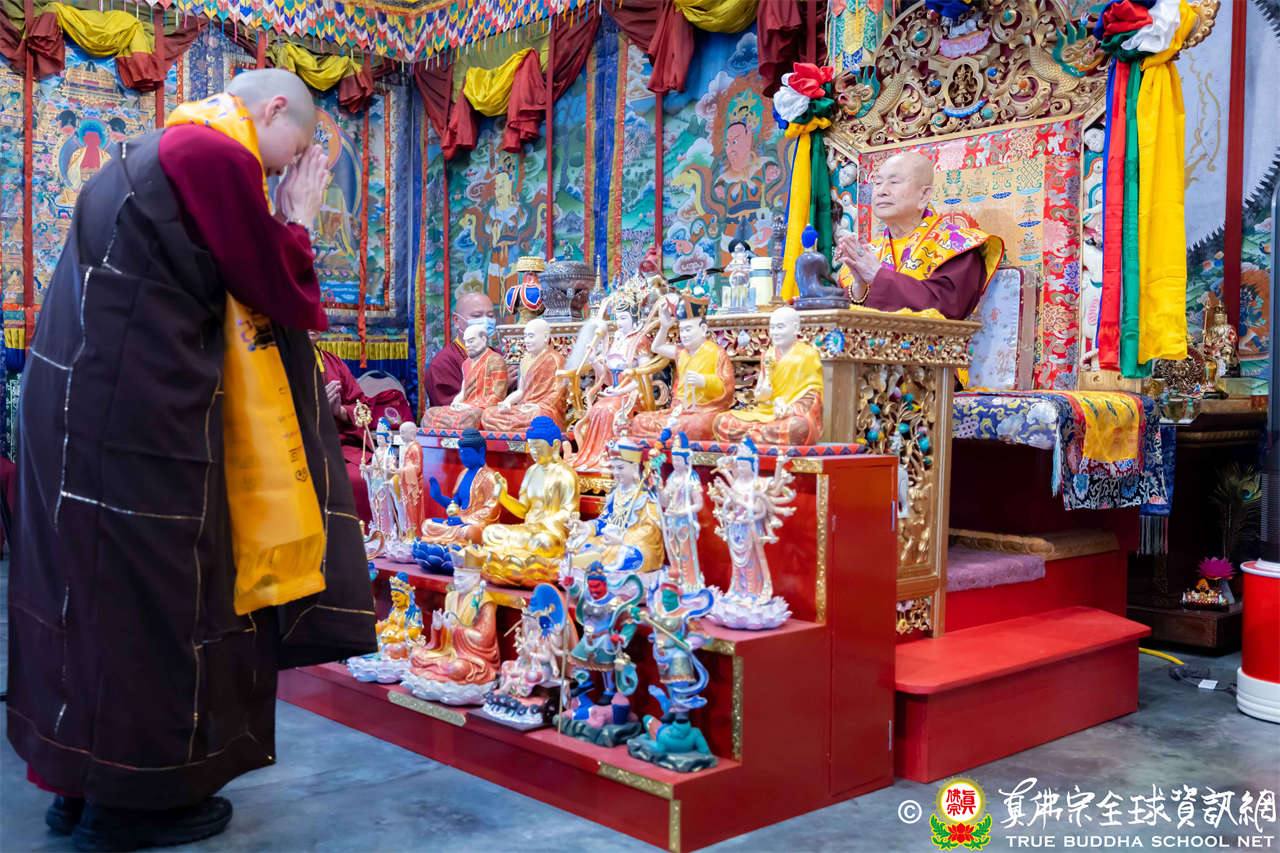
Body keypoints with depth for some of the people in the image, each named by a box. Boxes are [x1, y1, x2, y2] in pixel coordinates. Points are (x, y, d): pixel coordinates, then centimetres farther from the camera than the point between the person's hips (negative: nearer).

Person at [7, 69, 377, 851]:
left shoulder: (160, 153, 19)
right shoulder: (217, 156, -12)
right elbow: (276, 297, -8)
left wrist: (279, 229, 14)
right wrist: (299, 223, 5)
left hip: (84, 402, 10)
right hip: (137, 414, -10)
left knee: (100, 583, 15)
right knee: (152, 590, 1)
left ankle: (84, 777, 27)